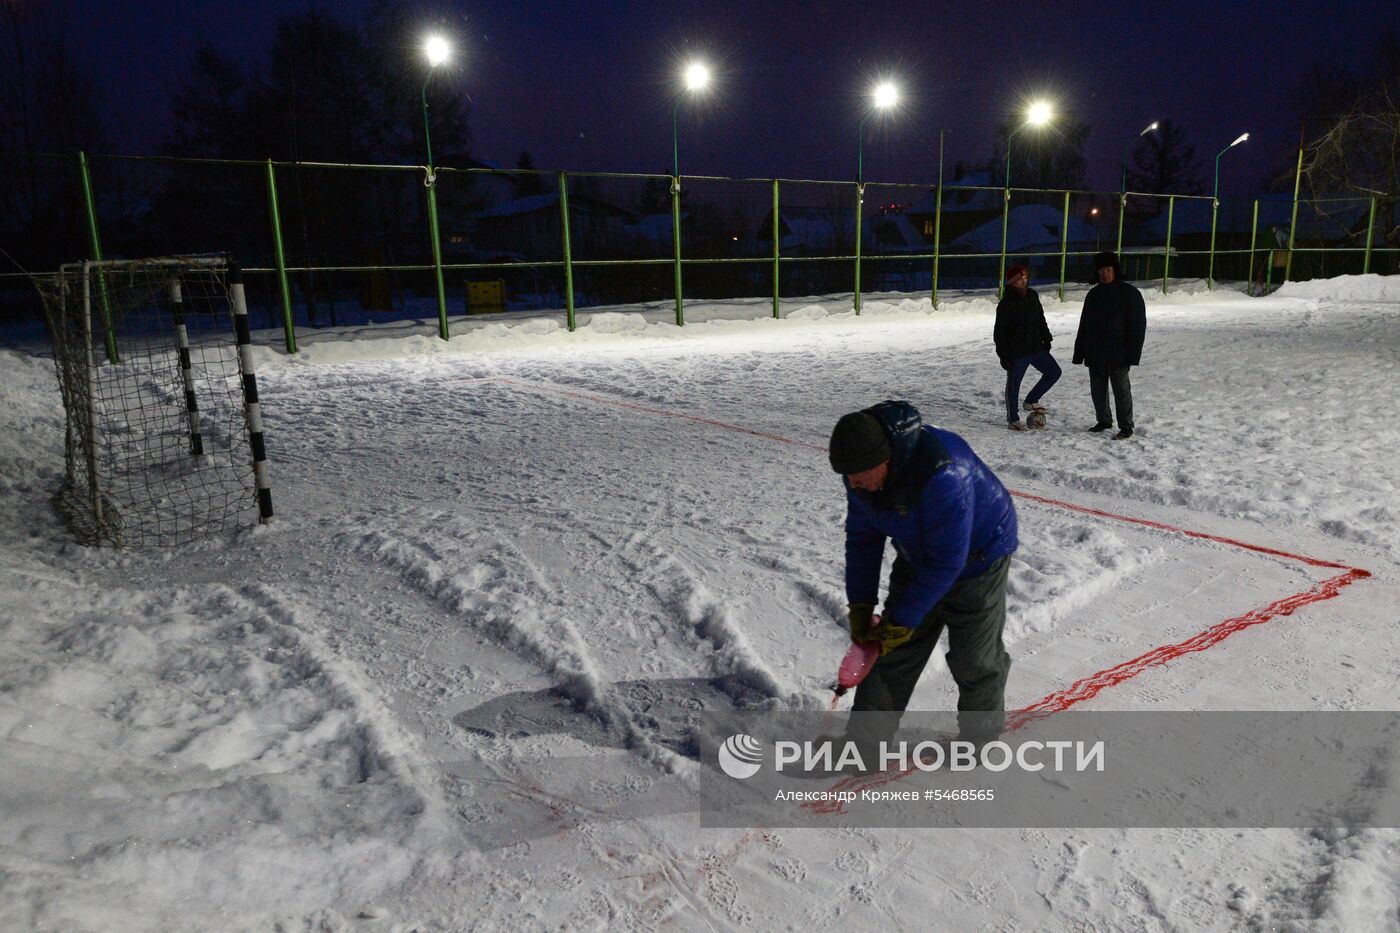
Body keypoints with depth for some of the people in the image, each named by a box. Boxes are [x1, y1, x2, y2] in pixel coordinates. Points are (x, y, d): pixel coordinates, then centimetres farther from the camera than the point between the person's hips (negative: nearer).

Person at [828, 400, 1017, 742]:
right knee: (893, 650, 5)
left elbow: (946, 560, -33)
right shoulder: (861, 470, -17)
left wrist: (904, 619, -26)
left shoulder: (941, 473, -40)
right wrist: (860, 604, -9)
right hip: (917, 557, 6)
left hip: (975, 557, -6)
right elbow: (862, 536, -5)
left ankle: (982, 732, 28)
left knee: (974, 657, 1)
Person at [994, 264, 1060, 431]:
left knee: (1054, 371, 8)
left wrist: (1046, 338, 14)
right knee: (1013, 385, 3)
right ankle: (1013, 420, 17)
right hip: (1016, 352, -7)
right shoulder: (1006, 303, -13)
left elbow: (1041, 319, 18)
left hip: (1036, 348, 7)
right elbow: (1000, 331, -12)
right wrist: (1003, 354, -14)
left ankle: (1031, 401, 20)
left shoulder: (1032, 296, 6)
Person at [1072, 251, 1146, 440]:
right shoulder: (1094, 294, 11)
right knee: (1097, 390, 12)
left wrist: (1132, 353, -15)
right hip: (1095, 353, 5)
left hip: (1118, 354, -5)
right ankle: (1103, 421, 27)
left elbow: (1138, 325, -8)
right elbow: (1084, 326, 14)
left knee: (1121, 390, -1)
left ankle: (1126, 427, 7)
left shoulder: (1130, 293, -5)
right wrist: (1079, 352, 9)